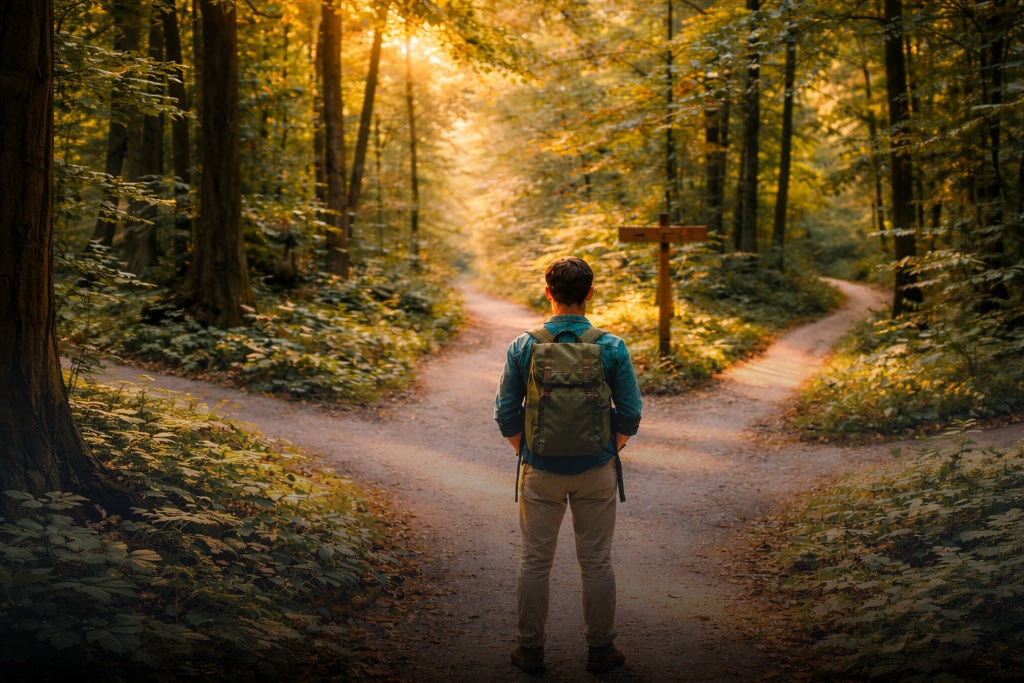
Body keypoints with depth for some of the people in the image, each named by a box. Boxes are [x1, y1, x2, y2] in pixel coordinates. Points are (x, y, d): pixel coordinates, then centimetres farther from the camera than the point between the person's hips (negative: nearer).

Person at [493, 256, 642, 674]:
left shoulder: (524, 346, -8)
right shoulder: (612, 348, -9)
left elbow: (506, 412, -3)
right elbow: (630, 414, -4)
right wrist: (610, 451, 11)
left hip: (540, 470, 0)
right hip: (596, 471, 0)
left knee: (535, 561, 11)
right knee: (596, 562, 11)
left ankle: (530, 650, 20)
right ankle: (600, 649, 21)